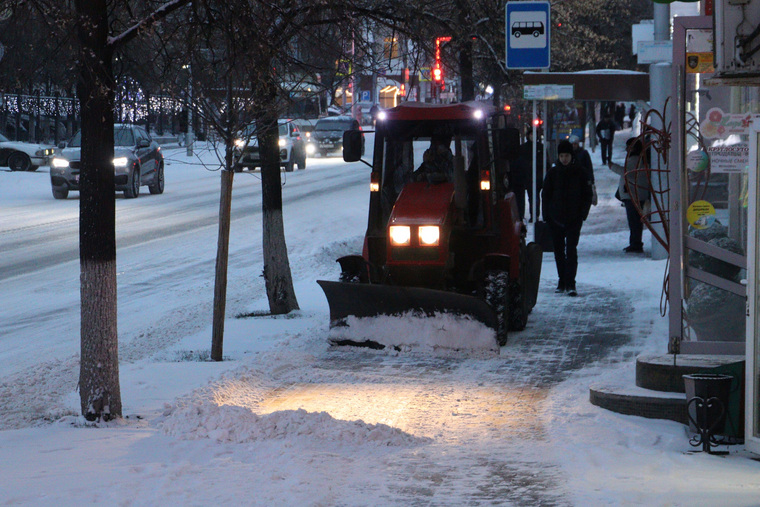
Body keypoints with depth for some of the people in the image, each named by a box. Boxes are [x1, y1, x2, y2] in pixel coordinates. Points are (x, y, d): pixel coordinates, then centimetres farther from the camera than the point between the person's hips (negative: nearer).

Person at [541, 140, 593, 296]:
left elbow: (587, 194, 6)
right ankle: (562, 281, 21)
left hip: (574, 219, -2)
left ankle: (570, 283, -13)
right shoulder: (552, 173, 4)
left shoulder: (579, 172, 0)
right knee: (559, 251, 9)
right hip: (555, 219, 2)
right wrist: (547, 215, 1)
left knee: (571, 250, -11)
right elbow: (546, 194, 8)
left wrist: (582, 213, -4)